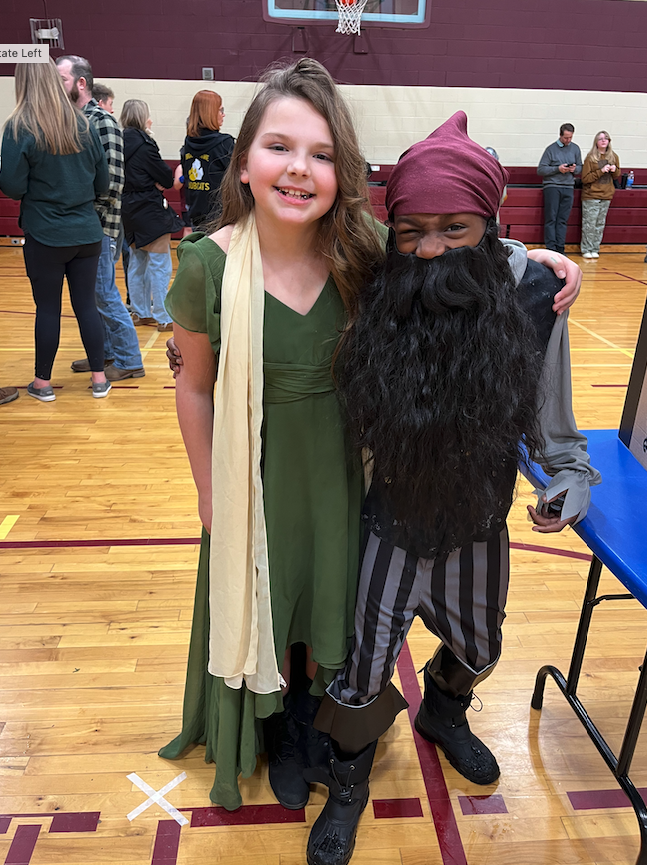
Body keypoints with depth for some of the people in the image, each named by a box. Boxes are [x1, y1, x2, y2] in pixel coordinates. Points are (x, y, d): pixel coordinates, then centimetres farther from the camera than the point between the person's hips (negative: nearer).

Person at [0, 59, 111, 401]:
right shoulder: (82, 124, 3)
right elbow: (102, 183, 8)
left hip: (45, 235, -3)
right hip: (86, 232, 4)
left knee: (47, 308, 6)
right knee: (86, 303, 10)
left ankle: (43, 382, 18)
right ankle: (99, 379, 15)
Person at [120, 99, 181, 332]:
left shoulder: (122, 143, 7)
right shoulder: (144, 144, -15)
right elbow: (167, 179, -13)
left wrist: (153, 181, 1)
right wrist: (160, 182, 6)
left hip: (129, 211, 8)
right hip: (150, 210, -8)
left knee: (138, 262, 16)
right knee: (160, 264, -3)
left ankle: (140, 312, 22)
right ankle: (164, 317, -2)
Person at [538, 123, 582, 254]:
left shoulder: (575, 148, 13)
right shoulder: (551, 149, -1)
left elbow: (580, 168, 19)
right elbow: (540, 170, -4)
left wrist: (575, 169, -4)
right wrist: (557, 169, -13)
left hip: (568, 188, 4)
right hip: (552, 187, -4)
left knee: (563, 220, 4)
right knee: (551, 219, -5)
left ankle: (560, 248, 6)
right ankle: (550, 248, -3)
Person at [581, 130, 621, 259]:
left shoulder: (613, 157, 10)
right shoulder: (590, 157, -4)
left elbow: (617, 177, 17)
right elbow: (585, 178, -9)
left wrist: (615, 170, -5)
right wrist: (601, 171, -18)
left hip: (606, 196, 4)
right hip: (591, 196, -4)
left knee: (600, 224, 6)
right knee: (589, 224, -6)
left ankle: (595, 249, 11)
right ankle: (586, 250, 2)